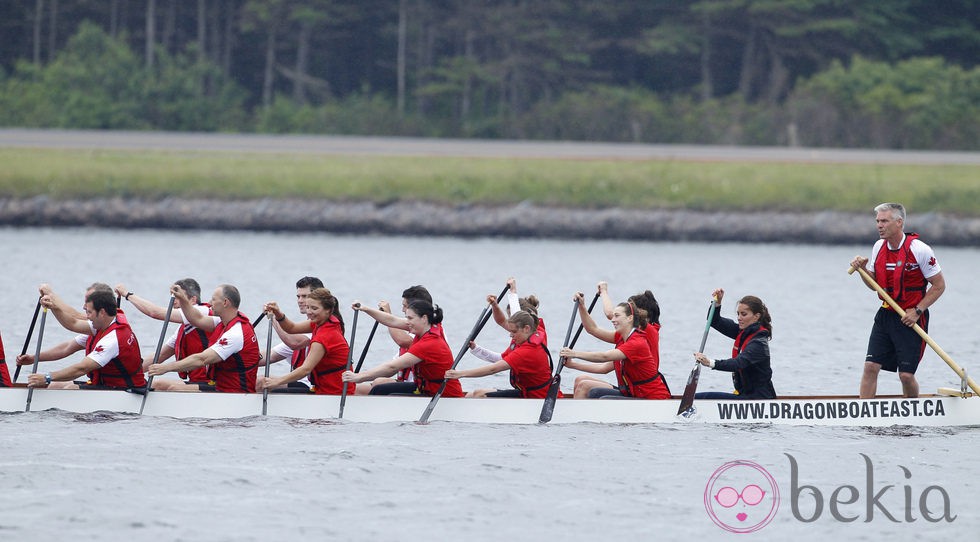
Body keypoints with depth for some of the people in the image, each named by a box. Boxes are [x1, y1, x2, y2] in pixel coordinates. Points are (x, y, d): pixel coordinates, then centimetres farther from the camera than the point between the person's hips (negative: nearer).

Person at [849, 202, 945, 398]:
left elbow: (939, 285, -9)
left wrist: (917, 311, -14)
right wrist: (862, 269, -5)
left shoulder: (919, 250, -15)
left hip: (911, 318, -5)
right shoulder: (879, 247, 4)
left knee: (906, 374, -6)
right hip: (885, 315, 5)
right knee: (871, 366, -5)